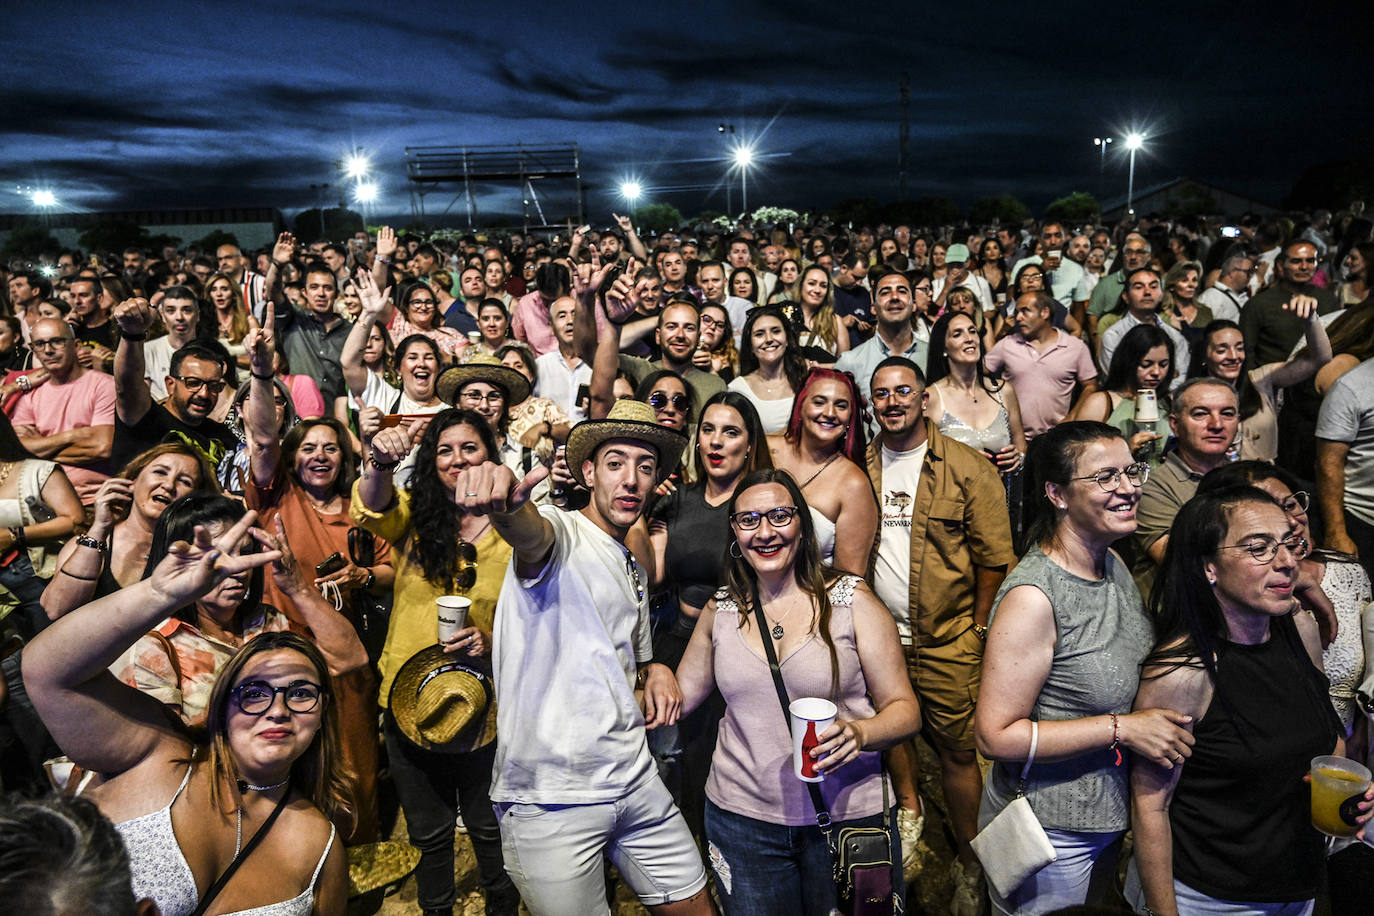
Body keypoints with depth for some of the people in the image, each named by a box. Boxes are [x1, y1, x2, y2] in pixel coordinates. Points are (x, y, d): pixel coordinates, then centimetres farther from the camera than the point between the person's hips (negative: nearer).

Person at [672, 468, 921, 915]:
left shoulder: (851, 600, -6)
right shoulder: (720, 610, 3)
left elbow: (904, 709, -5)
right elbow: (680, 696, 15)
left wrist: (859, 734, -24)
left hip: (847, 816, -2)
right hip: (741, 817, 2)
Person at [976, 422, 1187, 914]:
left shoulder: (1114, 563, -1)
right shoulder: (1033, 596, -27)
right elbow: (995, 735, -27)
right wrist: (1120, 729, -27)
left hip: (1111, 814, 8)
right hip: (1047, 831, -8)